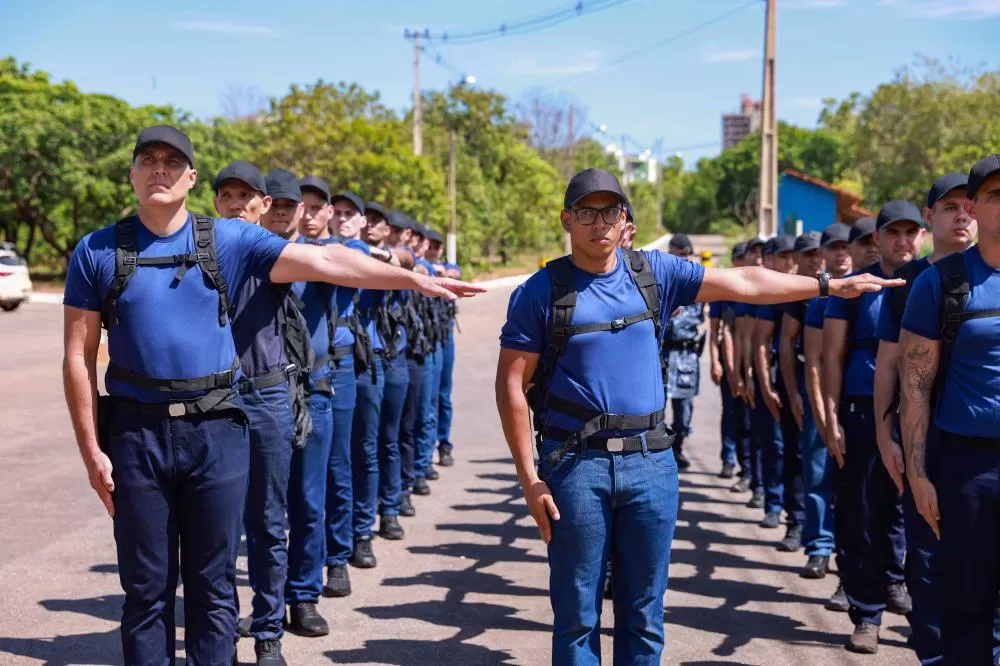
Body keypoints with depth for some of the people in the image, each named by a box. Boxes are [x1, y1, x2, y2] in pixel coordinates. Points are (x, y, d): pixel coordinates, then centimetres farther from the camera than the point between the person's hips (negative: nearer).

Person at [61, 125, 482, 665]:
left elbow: (322, 262, -4)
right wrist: (91, 450, -2)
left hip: (217, 429, 0)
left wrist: (414, 279, -11)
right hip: (136, 434, 0)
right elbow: (79, 357, 2)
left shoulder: (229, 241, 3)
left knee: (212, 585, 9)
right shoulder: (97, 251, 2)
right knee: (146, 589, 8)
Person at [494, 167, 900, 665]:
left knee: (644, 611, 11)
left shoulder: (654, 272, 6)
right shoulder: (541, 291, -4)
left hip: (650, 461, 3)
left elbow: (742, 283, 9)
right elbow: (512, 385, -5)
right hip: (575, 463, -3)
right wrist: (529, 478, -9)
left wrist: (830, 285, 7)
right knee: (576, 613, 4)